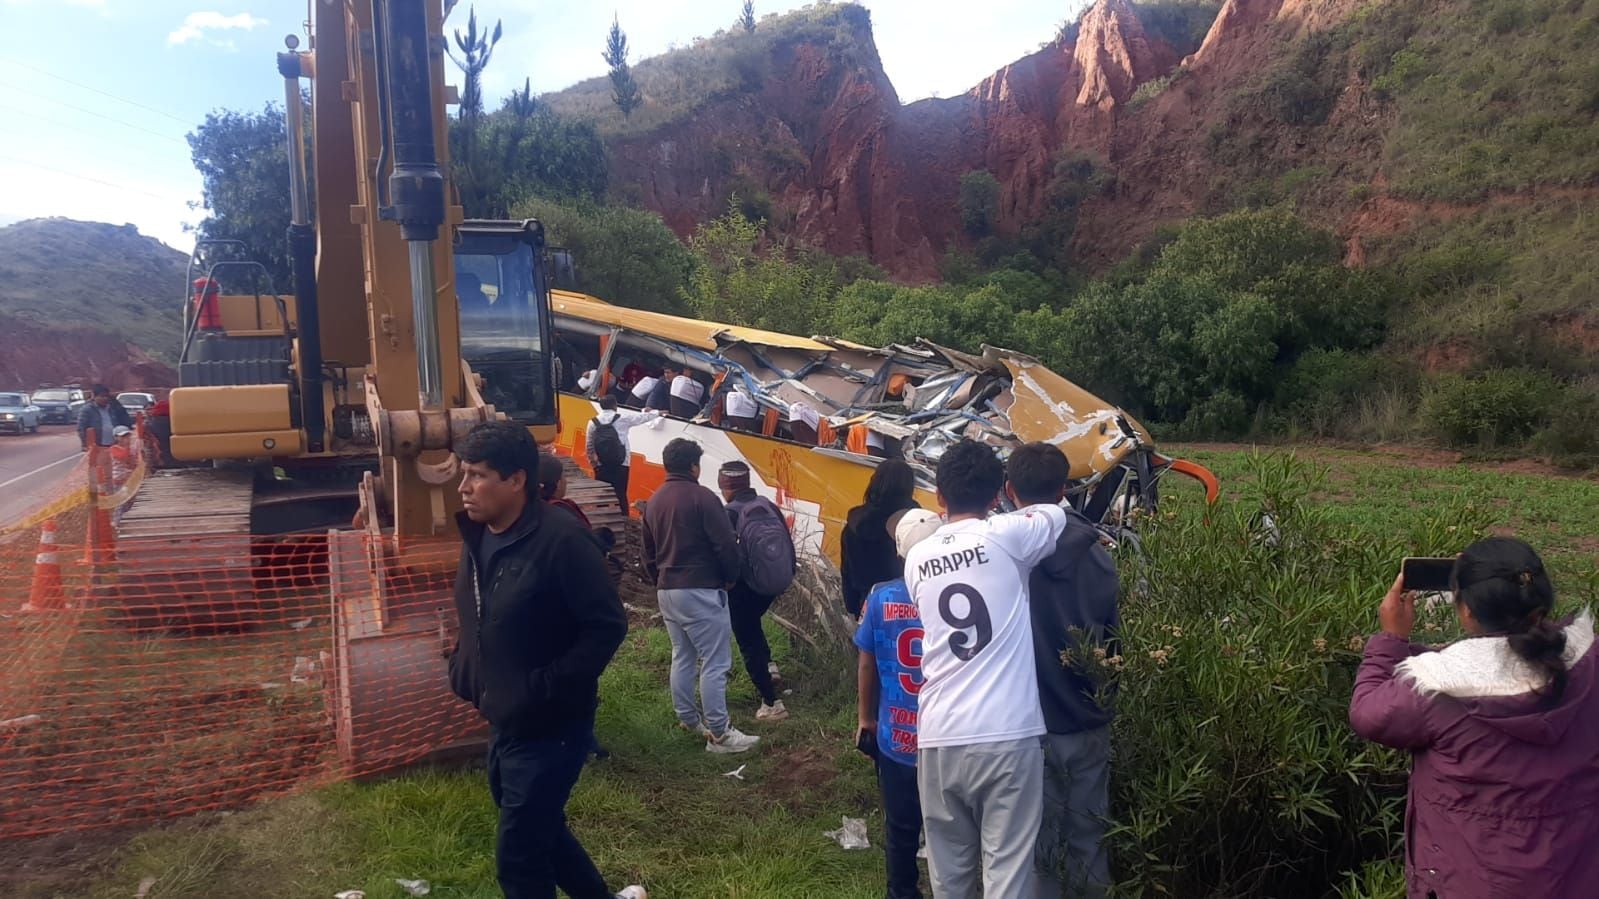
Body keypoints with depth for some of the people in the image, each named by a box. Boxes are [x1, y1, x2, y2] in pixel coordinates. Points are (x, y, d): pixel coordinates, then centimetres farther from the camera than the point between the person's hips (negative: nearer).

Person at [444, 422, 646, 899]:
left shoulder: (562, 540, -23)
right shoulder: (478, 535, 2)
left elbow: (607, 626, -22)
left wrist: (546, 690, -23)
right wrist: (462, 669, 5)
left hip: (550, 729, -8)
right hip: (503, 723, 8)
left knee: (517, 859, 1)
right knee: (541, 833, 24)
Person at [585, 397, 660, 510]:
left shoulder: (593, 422, 5)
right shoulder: (623, 418, -1)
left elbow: (589, 445, 11)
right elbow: (643, 417, 14)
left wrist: (592, 463, 22)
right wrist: (658, 413, 30)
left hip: (601, 465, 2)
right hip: (621, 464, -2)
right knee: (621, 494, 0)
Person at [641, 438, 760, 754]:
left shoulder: (653, 502, 10)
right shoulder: (701, 497, -14)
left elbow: (648, 554, 17)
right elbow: (726, 545, -15)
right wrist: (731, 577, 1)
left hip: (667, 591, 8)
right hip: (700, 590, -8)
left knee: (682, 657, 18)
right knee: (715, 662, -3)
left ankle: (688, 719, 27)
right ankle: (718, 733, -1)